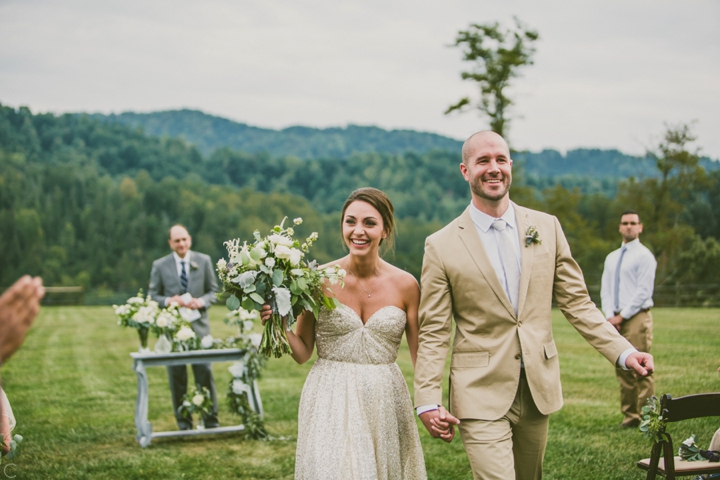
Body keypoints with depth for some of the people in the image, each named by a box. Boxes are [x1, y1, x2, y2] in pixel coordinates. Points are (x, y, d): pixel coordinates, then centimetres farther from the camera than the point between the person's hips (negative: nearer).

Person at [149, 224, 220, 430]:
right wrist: (168, 301, -13)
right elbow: (153, 295, 7)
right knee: (177, 376, 2)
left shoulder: (203, 261, 7)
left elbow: (213, 291, 9)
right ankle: (183, 422, 11)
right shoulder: (160, 265, 5)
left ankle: (211, 419, 9)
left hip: (199, 326, 0)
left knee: (205, 372, -2)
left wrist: (201, 302, -12)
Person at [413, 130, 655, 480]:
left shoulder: (547, 228, 6)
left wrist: (623, 352, -3)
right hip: (481, 396, -4)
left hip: (538, 391, 4)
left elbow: (575, 302, 8)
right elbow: (434, 332, -3)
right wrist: (428, 401, -11)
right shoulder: (441, 246, -3)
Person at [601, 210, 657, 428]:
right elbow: (606, 290, 14)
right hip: (616, 321, 6)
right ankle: (629, 416, 10)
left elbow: (643, 291, -10)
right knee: (622, 369, 5)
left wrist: (622, 316, -12)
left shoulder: (644, 255, -3)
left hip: (637, 318, -6)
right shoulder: (611, 258, 18)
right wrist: (610, 316, -1)